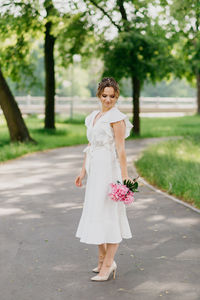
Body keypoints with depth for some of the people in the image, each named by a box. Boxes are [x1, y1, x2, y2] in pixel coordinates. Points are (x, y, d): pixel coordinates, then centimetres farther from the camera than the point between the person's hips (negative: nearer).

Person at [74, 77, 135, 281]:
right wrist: (83, 172, 19)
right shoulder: (93, 117, 16)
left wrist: (124, 175, -18)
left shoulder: (116, 117, -8)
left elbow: (120, 148, -14)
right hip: (95, 169, 9)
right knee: (95, 212, 11)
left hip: (109, 169, -9)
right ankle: (102, 260, 21)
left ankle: (108, 264, -2)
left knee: (107, 213, -7)